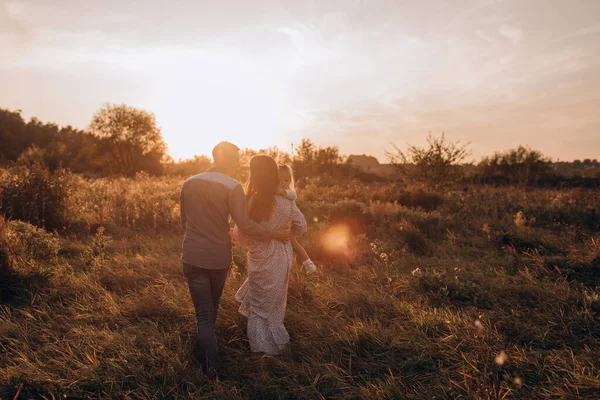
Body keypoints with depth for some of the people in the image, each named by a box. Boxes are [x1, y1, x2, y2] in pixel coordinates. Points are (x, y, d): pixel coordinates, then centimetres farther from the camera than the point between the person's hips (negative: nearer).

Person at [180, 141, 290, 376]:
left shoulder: (189, 184, 1)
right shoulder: (232, 187, -14)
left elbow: (184, 221, 11)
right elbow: (245, 225, -17)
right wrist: (273, 233, -5)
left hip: (193, 257, 2)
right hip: (219, 257, -2)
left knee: (203, 312, 6)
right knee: (212, 306, 22)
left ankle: (210, 365, 1)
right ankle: (203, 350, 40)